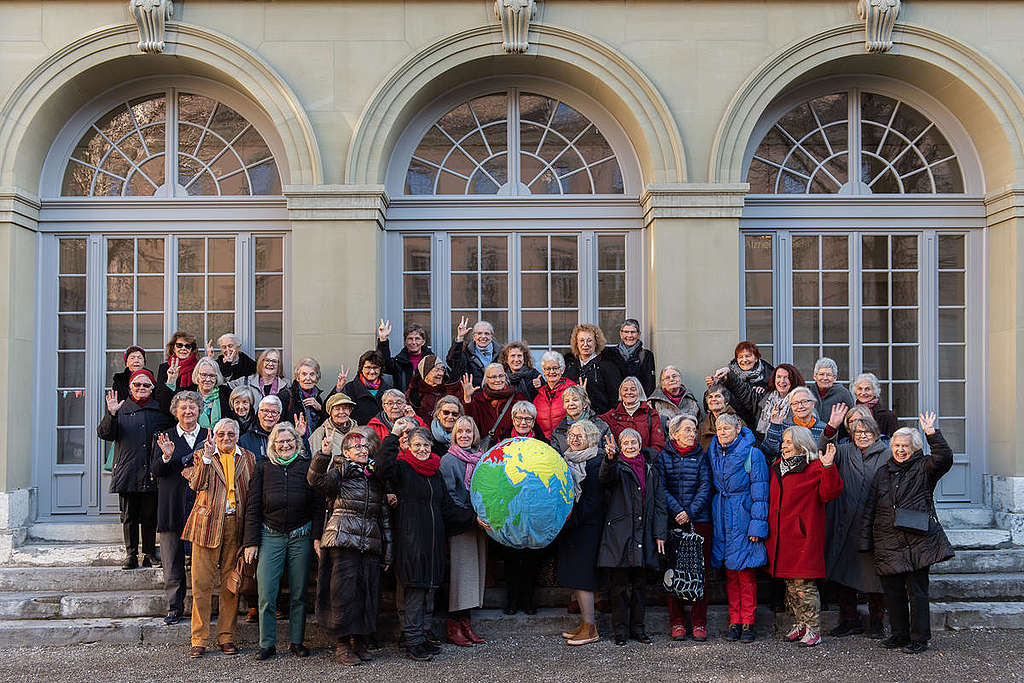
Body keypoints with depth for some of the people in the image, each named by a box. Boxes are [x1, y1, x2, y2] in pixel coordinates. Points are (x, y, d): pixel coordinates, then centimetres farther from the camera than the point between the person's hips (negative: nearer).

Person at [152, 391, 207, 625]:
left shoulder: (209, 437, 8)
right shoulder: (165, 437, 8)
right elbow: (156, 472, 0)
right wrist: (166, 457, -19)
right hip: (173, 507, 0)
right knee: (172, 562, 4)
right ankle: (175, 607, 14)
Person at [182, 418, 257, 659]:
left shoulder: (247, 458, 13)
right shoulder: (202, 455, 9)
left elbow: (253, 493, 11)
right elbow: (196, 484, -8)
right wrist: (207, 456, -17)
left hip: (236, 525, 2)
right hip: (208, 524, -1)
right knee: (202, 582, -2)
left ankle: (226, 637, 14)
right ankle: (199, 640, 6)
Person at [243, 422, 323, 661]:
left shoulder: (307, 467, 6)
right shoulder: (263, 468, 7)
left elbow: (318, 505, 5)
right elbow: (253, 507, 6)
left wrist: (317, 536, -5)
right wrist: (251, 542, 0)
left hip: (301, 536, 0)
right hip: (270, 536, 0)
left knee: (299, 594, 4)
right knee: (266, 594, -4)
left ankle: (296, 641, 15)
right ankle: (267, 644, 7)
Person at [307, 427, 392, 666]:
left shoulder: (376, 478, 18)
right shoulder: (339, 473, 4)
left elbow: (385, 516, 21)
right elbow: (317, 479, -18)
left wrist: (387, 552, 17)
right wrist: (324, 452, -33)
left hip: (371, 544, 5)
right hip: (343, 541, -5)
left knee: (368, 592, 5)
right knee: (344, 591, -5)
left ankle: (359, 641, 18)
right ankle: (342, 645, 4)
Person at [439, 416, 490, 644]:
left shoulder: (481, 458, 14)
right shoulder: (448, 460, -4)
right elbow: (448, 495, -11)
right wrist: (470, 516, -17)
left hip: (478, 524, 6)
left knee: (475, 570, 7)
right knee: (459, 571, -6)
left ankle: (464, 622, 16)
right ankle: (453, 625, 2)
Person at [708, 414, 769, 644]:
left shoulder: (752, 454, -8)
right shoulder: (712, 453, 8)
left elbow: (759, 493, -9)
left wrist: (757, 525, -13)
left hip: (743, 518, -5)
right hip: (721, 518, 5)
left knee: (746, 573, -2)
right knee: (729, 573, 8)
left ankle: (748, 623, 6)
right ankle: (734, 621, 15)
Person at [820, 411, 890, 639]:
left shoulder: (886, 455, 4)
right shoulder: (845, 452, 12)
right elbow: (824, 453, -6)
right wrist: (831, 428, -21)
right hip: (846, 526, 3)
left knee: (874, 573, 1)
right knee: (842, 571, 7)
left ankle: (876, 620, 18)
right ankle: (850, 619, 20)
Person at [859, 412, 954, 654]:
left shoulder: (923, 469, 5)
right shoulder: (883, 473, 15)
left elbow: (944, 458, -17)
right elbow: (870, 508, 15)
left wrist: (932, 433, -25)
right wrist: (865, 541, 10)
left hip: (917, 541, -4)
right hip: (888, 542, 4)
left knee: (917, 591, -1)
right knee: (892, 590, 7)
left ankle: (919, 639, 8)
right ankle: (899, 635, 20)